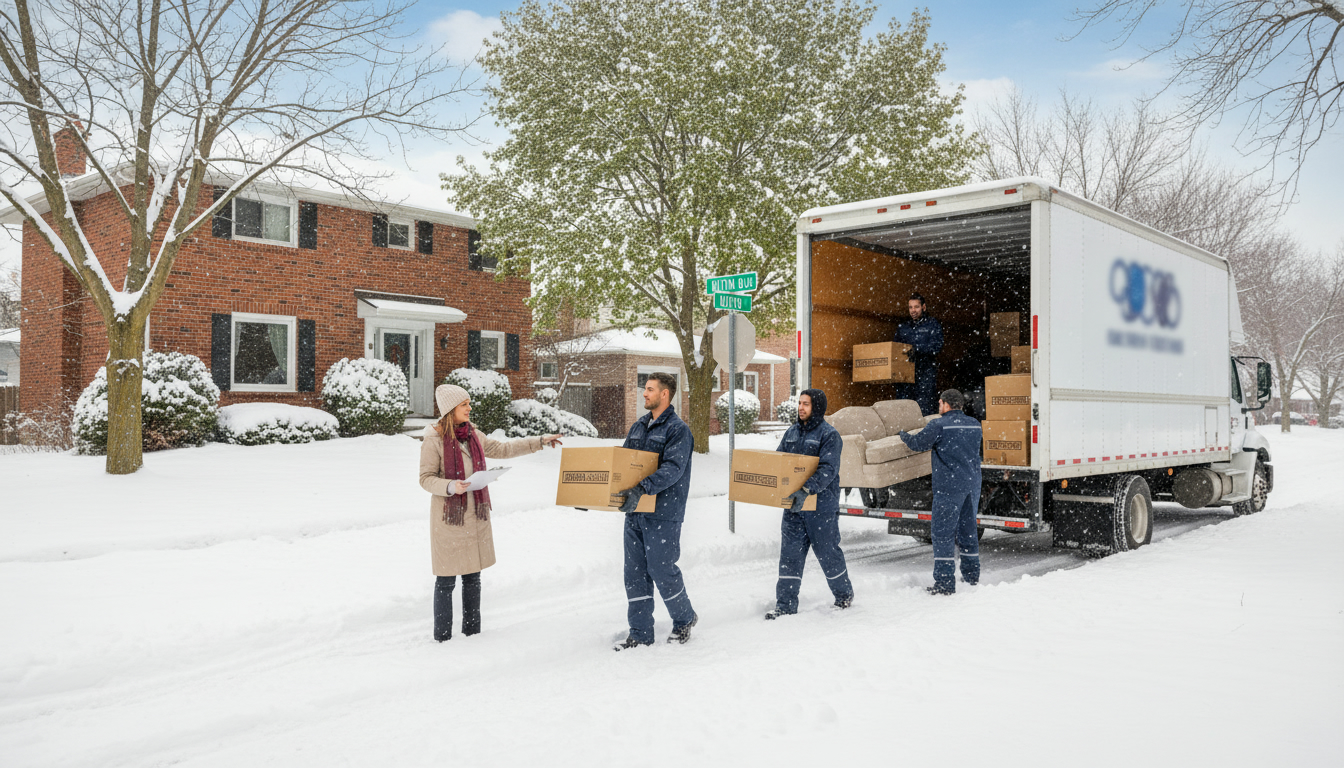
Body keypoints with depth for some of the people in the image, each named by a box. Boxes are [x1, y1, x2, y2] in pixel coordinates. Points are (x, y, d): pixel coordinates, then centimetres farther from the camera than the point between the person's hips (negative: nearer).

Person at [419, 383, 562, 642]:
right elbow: (426, 478, -9)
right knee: (446, 580, 0)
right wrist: (450, 486, -27)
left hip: (476, 514, 7)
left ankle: (472, 632, 25)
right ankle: (442, 638, 12)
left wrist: (539, 441, 17)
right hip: (449, 515, -6)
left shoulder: (473, 434, 8)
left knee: (473, 577, 14)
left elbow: (502, 449, 19)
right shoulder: (434, 439, -11)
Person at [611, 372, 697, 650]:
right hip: (635, 513, 7)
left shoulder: (678, 429, -9)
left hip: (663, 514, -7)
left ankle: (684, 619, 23)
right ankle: (640, 633, 17)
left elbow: (673, 469, -22)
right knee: (635, 572, 8)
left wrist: (642, 488, -34)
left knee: (661, 570, -1)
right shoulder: (638, 426, 14)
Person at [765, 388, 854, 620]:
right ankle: (786, 604, 9)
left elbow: (827, 470, -21)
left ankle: (844, 594, 30)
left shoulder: (829, 434, -10)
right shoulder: (792, 433, 11)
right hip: (793, 505, 6)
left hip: (822, 506, -5)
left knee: (827, 551, 7)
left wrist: (806, 490, -34)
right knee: (790, 553, 4)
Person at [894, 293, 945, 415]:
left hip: (926, 373, -4)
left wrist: (916, 348, -19)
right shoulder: (902, 327, 20)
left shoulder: (933, 325, 7)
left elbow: (937, 346, -7)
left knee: (924, 410, -10)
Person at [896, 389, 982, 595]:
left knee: (943, 534, -3)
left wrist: (903, 435, 17)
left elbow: (918, 443, -4)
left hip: (949, 485, -7)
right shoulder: (974, 425, 10)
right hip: (972, 484, 7)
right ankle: (971, 576, 26)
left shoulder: (939, 425, -11)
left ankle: (944, 583, -5)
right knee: (968, 530, 17)